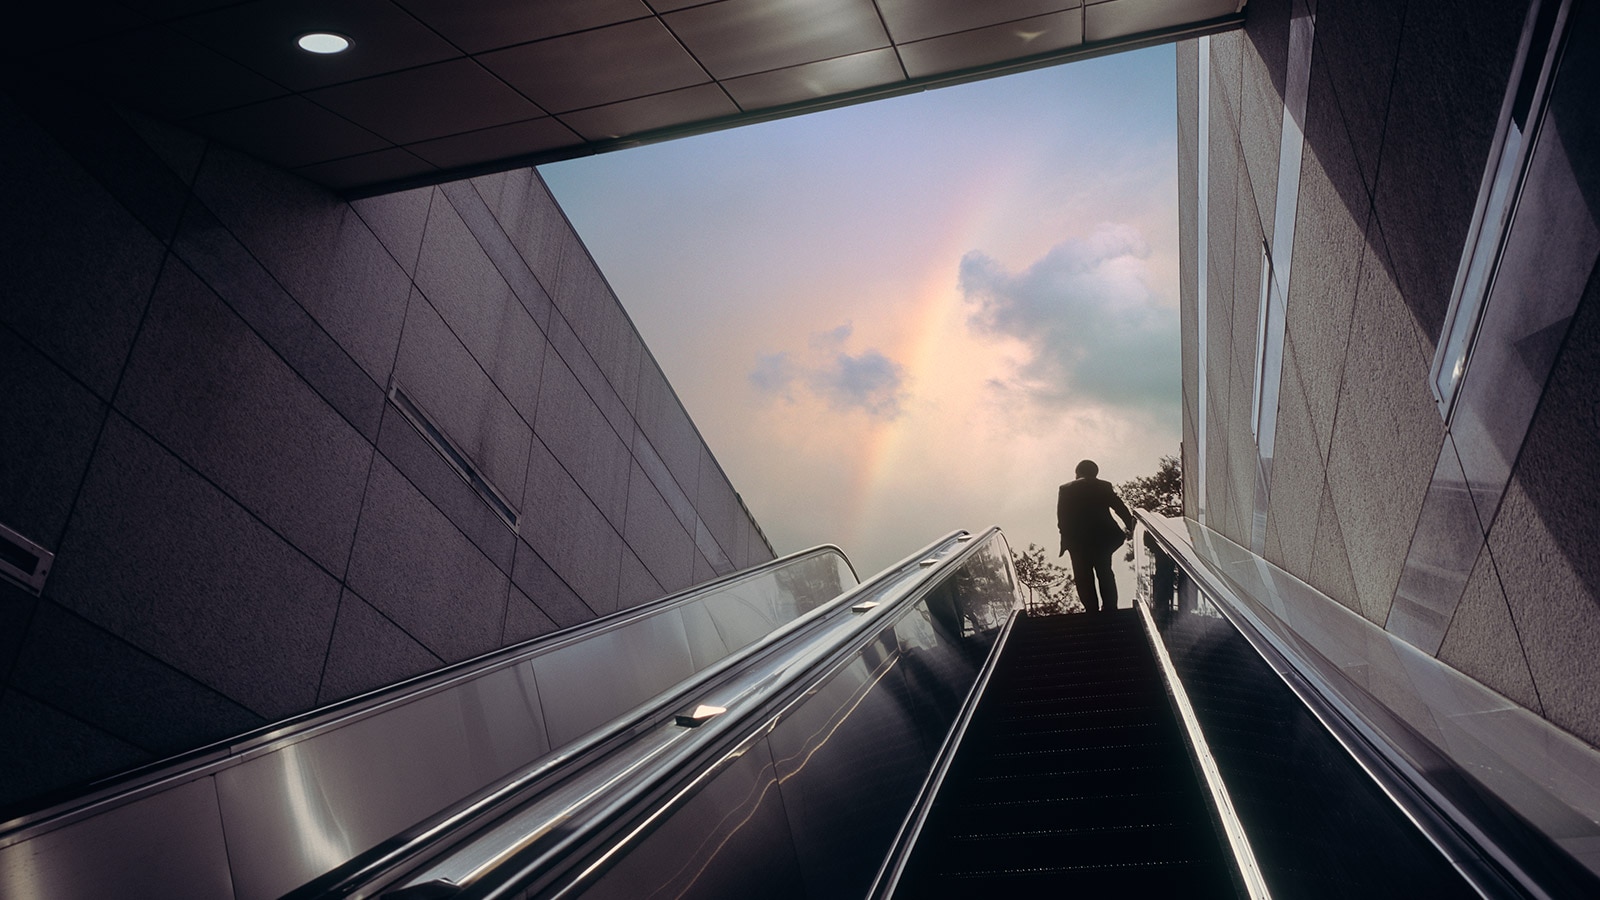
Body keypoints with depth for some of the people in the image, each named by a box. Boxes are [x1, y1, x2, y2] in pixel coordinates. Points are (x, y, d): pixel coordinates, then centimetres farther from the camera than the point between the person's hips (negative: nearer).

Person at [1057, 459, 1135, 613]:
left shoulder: (1065, 489, 1)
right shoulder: (1104, 486, 4)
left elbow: (1062, 519, -3)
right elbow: (1120, 508, 0)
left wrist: (1065, 540, 1)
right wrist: (1130, 527, 9)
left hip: (1077, 540, -2)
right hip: (1103, 537, 2)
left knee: (1084, 578, 5)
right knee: (1105, 573, 15)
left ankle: (1092, 610, 0)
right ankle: (1109, 608, 14)